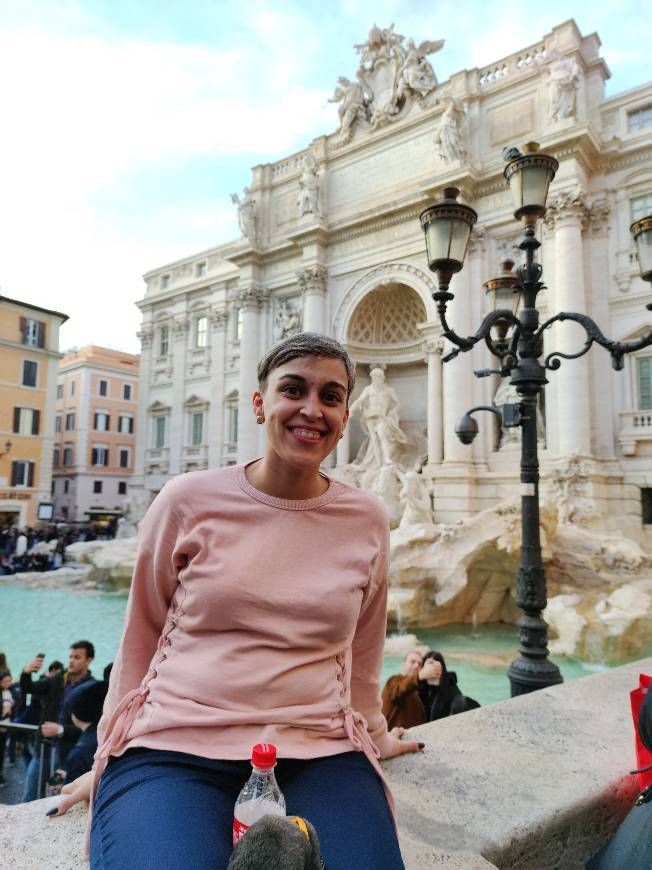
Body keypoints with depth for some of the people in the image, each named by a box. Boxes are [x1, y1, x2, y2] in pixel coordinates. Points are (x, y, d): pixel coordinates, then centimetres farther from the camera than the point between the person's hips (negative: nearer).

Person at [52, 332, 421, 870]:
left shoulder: (367, 520, 1)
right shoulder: (189, 500, -5)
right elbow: (141, 637, 7)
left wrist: (373, 736, 27)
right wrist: (110, 756, 13)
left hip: (317, 753, 2)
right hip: (173, 747, -1)